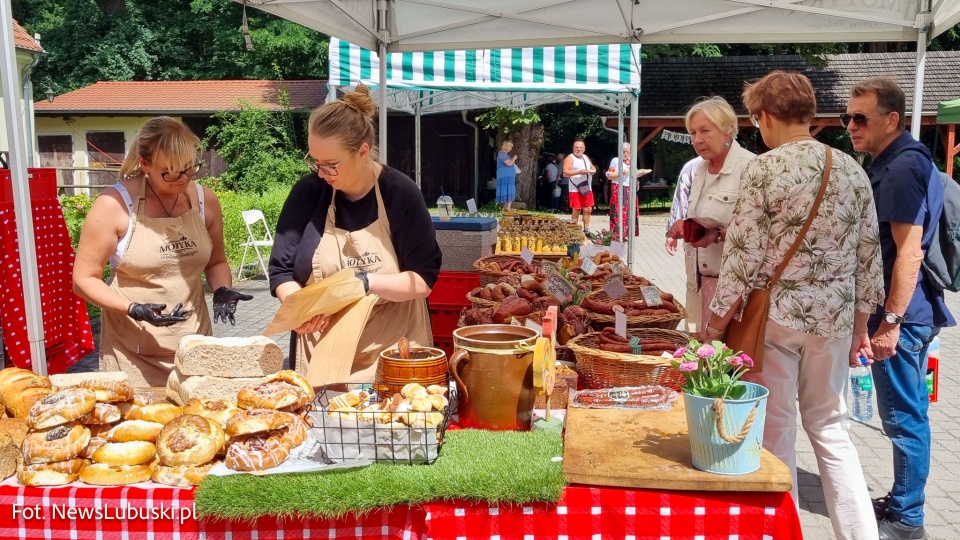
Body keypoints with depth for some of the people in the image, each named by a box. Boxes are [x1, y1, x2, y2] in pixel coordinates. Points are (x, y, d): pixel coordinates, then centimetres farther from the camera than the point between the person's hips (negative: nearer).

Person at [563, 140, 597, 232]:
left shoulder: (586, 157, 18)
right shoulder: (570, 158, -5)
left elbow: (593, 168, 27)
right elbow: (565, 173, -14)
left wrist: (593, 170, 2)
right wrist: (579, 172, -23)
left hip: (587, 189, 7)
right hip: (575, 190, -7)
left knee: (588, 210, 9)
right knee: (576, 211, -5)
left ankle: (586, 230, 19)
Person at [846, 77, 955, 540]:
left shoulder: (903, 167, -17)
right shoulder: (888, 165, 14)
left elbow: (909, 251, -23)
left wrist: (890, 322, -23)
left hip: (903, 314, -10)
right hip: (904, 311, 10)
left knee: (903, 416, 0)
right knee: (906, 412, 17)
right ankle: (901, 502, 30)